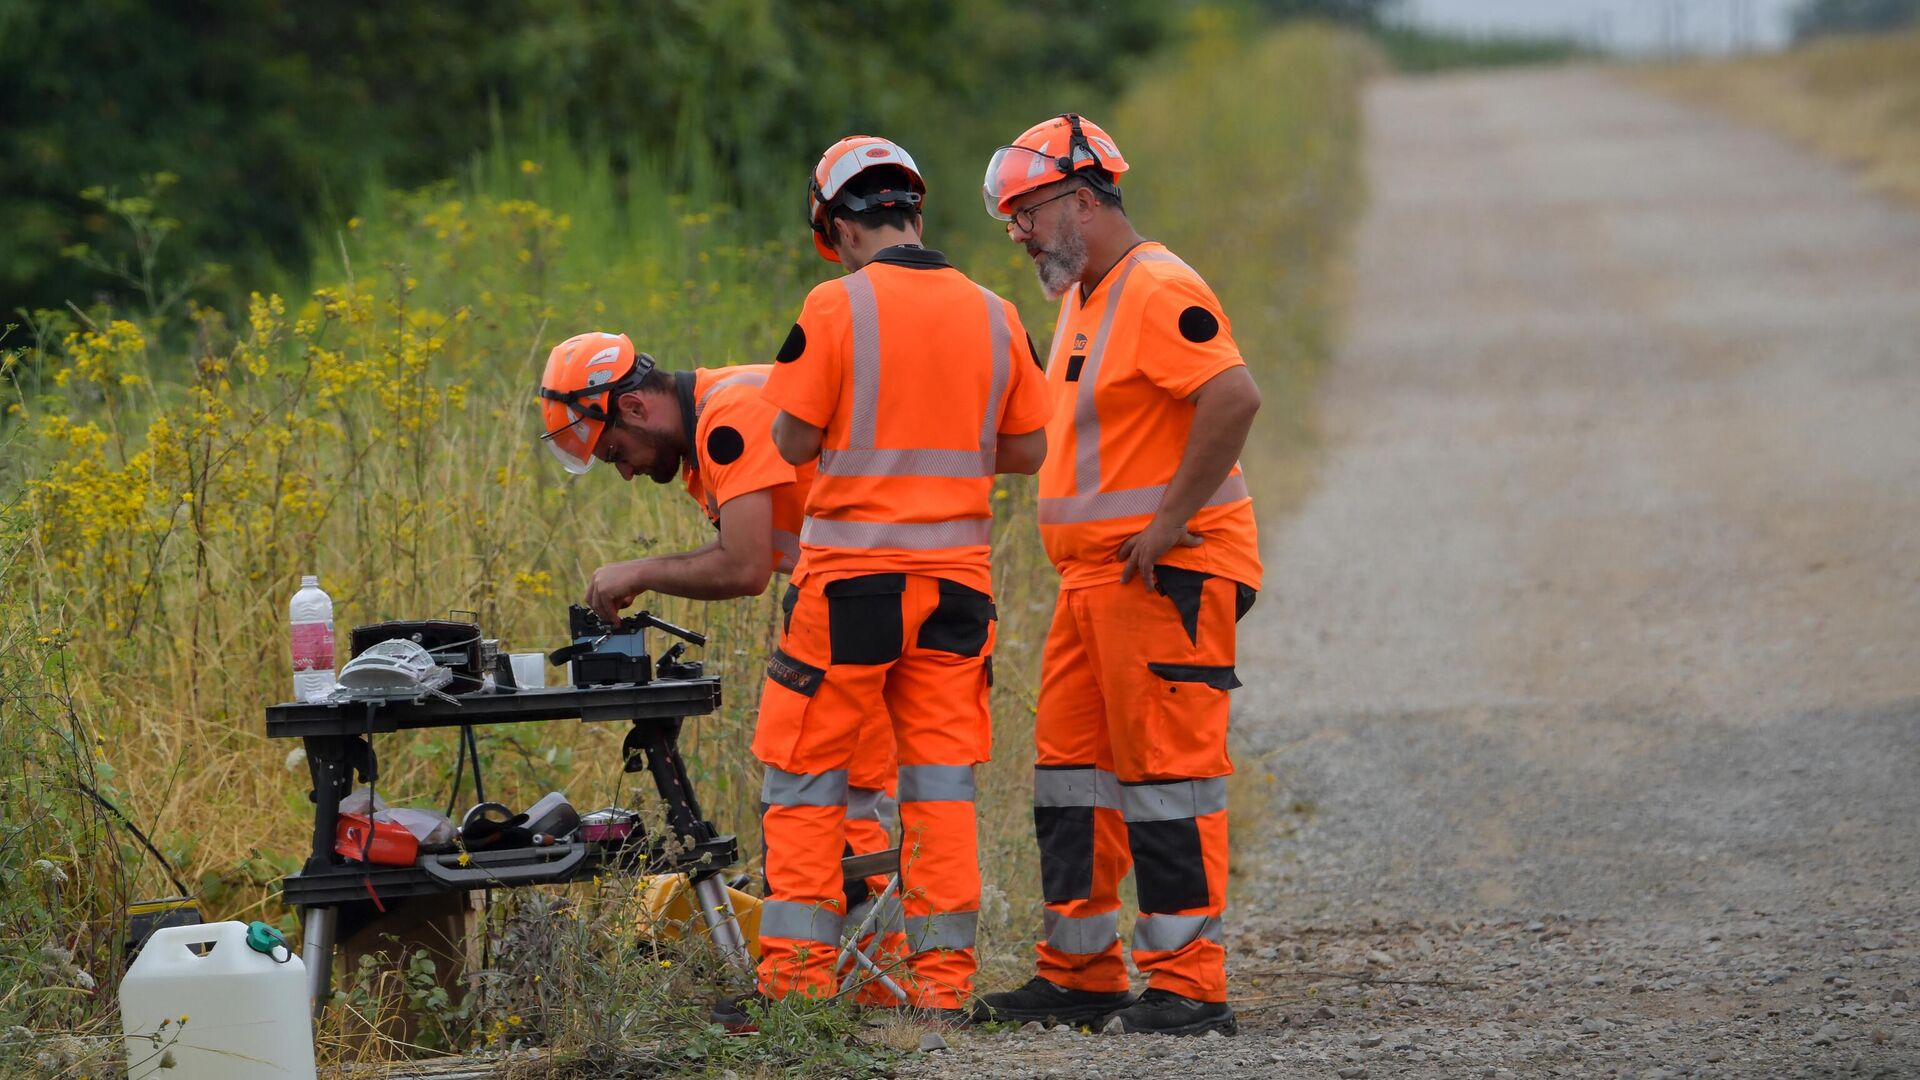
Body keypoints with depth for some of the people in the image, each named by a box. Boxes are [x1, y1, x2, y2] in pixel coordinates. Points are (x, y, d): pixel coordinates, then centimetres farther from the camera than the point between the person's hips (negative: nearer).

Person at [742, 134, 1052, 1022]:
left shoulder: (837, 307, -8)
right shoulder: (993, 315, 6)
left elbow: (795, 441, -7)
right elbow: (1026, 449, 10)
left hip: (853, 569, -4)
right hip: (956, 574, 4)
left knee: (807, 778, 3)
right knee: (942, 782, 8)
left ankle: (798, 973, 0)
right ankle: (943, 976, 6)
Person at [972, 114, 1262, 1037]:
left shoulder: (1157, 291, -14)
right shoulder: (1082, 297, 18)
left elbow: (1234, 397, -26)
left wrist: (1171, 519, -23)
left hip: (1165, 577, -10)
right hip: (1095, 578, 10)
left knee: (1166, 774, -8)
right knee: (1072, 770, 11)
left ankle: (1188, 986, -5)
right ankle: (1079, 975, 18)